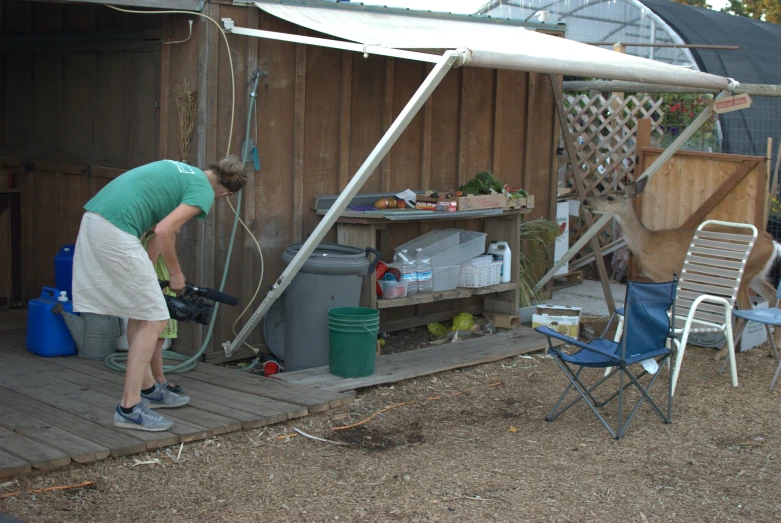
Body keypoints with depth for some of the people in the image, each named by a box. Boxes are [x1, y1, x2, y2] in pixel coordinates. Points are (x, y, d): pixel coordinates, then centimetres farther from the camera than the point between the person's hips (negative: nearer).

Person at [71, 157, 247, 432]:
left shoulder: (182, 170, 22)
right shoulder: (204, 192, -2)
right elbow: (164, 231, -13)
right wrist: (176, 274, 3)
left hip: (93, 220, 9)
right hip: (116, 232, -9)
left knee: (139, 315, 20)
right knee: (153, 320, -2)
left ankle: (148, 389, 31)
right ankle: (129, 408, 0)